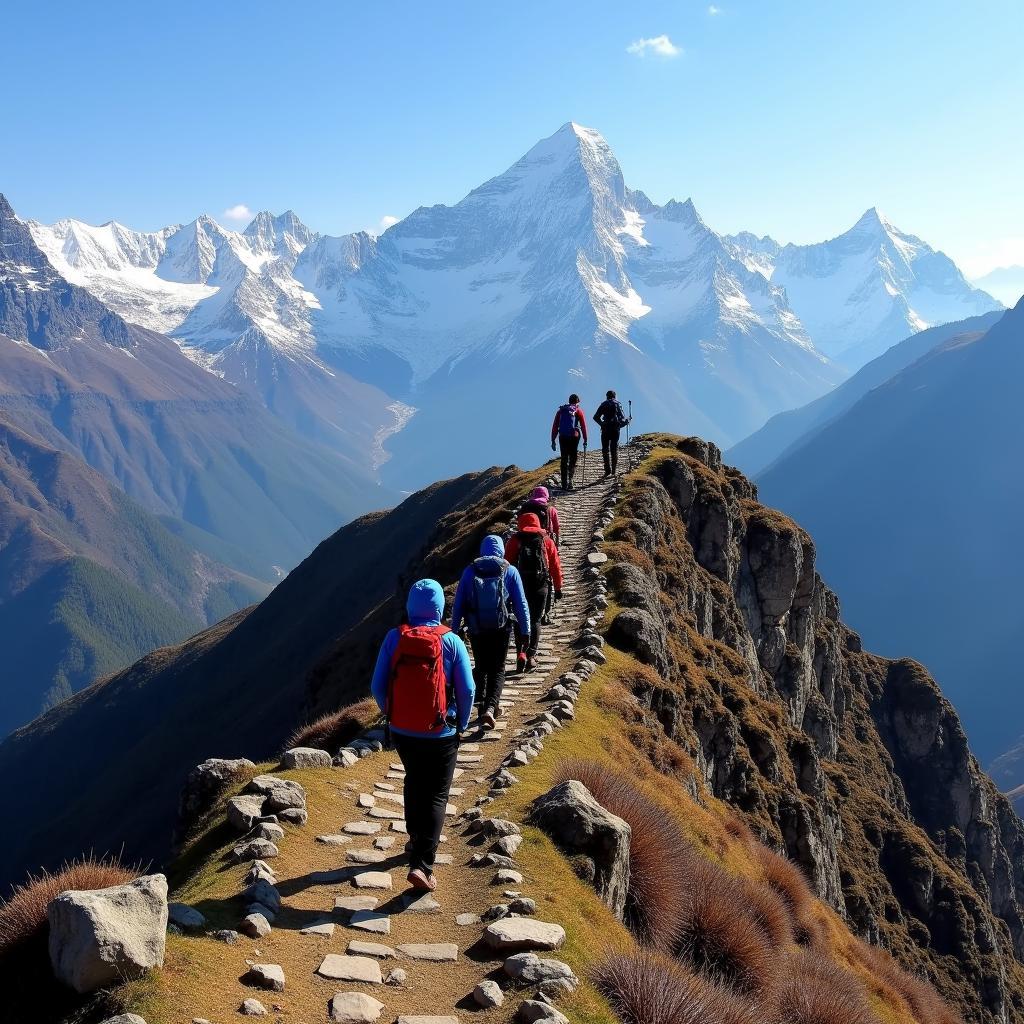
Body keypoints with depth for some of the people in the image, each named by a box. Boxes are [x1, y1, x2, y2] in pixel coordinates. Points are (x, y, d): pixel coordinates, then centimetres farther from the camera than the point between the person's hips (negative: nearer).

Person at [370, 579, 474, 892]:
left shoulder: (394, 638, -7)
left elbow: (378, 687, -4)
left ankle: (417, 841, 42)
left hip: (401, 732, 3)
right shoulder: (451, 641, -10)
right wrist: (461, 725, 8)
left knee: (414, 783, 26)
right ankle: (421, 864, -6)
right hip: (441, 735, -3)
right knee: (436, 796, 5)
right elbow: (467, 690, -8)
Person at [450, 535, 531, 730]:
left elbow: (458, 604, 2)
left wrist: (454, 630, 10)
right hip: (501, 629, -1)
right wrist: (525, 631, 3)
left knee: (481, 668, 19)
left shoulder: (469, 571, -1)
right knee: (498, 670, 8)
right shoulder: (510, 571, -4)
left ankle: (483, 707, 20)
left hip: (476, 630, 1)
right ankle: (490, 707, -12)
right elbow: (521, 604, -4)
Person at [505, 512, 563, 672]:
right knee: (535, 621, 13)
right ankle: (531, 656, 5)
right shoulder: (546, 540, 6)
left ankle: (521, 653, -7)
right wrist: (558, 588, 12)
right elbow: (555, 565, 5)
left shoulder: (515, 540, 3)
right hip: (541, 586, 1)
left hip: (520, 585, -1)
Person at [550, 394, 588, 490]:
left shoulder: (561, 410, 15)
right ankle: (569, 480, -15)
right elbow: (583, 426, 1)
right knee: (573, 460, 3)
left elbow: (554, 426, 12)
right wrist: (585, 440, 5)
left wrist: (553, 440, 13)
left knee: (564, 460, 8)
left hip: (562, 438, 3)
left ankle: (564, 484, 6)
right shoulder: (578, 411, 7)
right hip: (574, 437, -3)